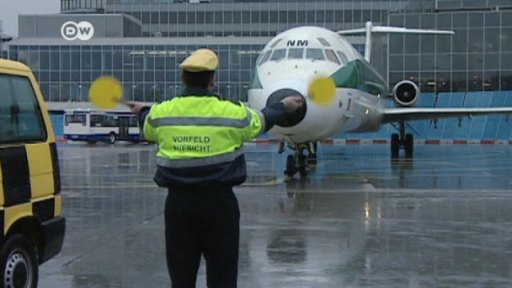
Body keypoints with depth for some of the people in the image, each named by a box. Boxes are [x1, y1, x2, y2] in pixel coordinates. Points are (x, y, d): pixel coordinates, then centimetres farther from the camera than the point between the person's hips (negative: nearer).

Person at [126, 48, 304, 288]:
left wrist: (142, 111, 45)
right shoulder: (232, 112, -7)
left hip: (178, 201, 2)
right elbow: (260, 122, 12)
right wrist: (284, 107, 34)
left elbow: (148, 131, 21)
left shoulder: (160, 112, -1)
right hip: (219, 201, -2)